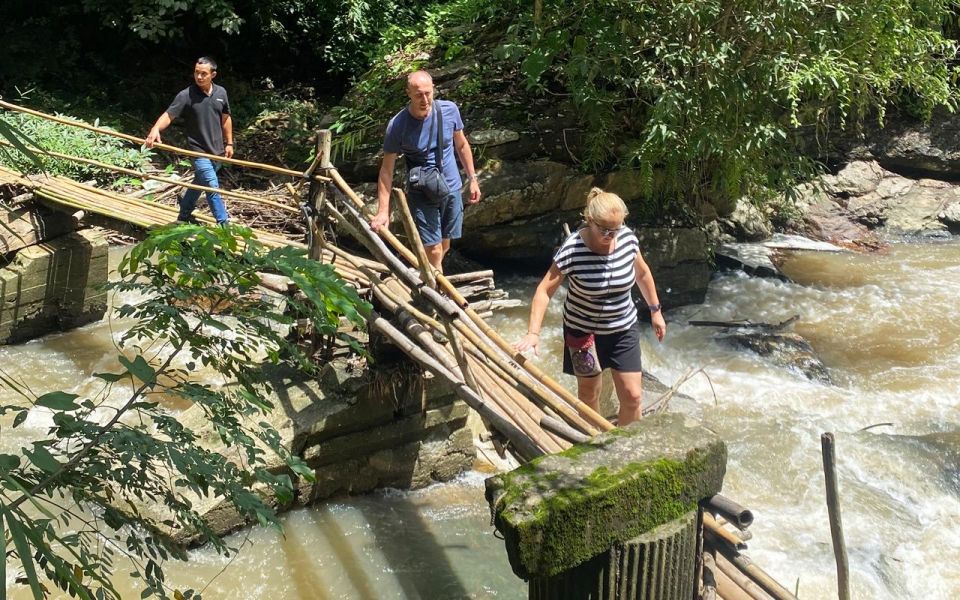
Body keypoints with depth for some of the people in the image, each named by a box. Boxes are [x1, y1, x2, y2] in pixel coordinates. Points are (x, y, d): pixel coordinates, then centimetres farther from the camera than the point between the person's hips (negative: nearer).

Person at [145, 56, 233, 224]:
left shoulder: (221, 93, 2)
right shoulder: (186, 95, -14)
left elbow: (226, 119, 13)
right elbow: (168, 115, -21)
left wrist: (229, 143, 12)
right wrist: (155, 129, -39)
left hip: (217, 150, 6)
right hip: (199, 151, -6)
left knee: (200, 183, 20)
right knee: (213, 189, -10)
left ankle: (184, 216, 38)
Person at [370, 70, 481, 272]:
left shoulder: (449, 110, -10)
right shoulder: (397, 125, -19)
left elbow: (462, 145, 7)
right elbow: (387, 169, -15)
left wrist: (472, 179, 10)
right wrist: (383, 210, -19)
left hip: (452, 189, 4)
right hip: (422, 195, -4)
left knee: (444, 247, 13)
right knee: (434, 251, -7)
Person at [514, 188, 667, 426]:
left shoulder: (627, 238, -13)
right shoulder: (572, 249, -25)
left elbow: (642, 273, 6)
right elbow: (545, 290, -22)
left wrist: (655, 310, 12)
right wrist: (533, 332, -32)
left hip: (623, 328, 3)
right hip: (583, 331, -3)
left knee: (633, 396, 4)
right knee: (589, 393, 16)